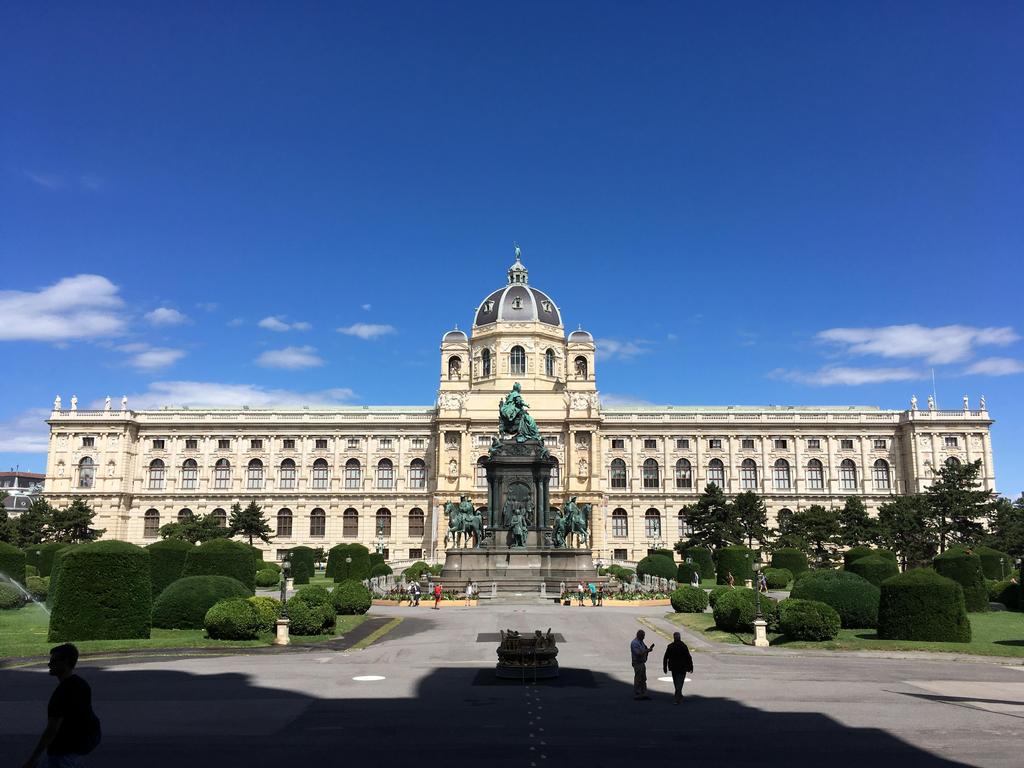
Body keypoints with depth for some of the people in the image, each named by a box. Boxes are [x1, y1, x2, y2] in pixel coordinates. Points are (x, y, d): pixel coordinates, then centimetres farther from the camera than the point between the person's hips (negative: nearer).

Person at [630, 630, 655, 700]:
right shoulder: (634, 643, -16)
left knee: (643, 679, 13)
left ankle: (644, 694, 20)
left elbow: (644, 651, 18)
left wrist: (649, 648, 1)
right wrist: (647, 650, -20)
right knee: (638, 680, -4)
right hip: (637, 663, -10)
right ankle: (636, 695, 3)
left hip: (642, 662, 10)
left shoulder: (641, 642, 14)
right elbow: (638, 653, -24)